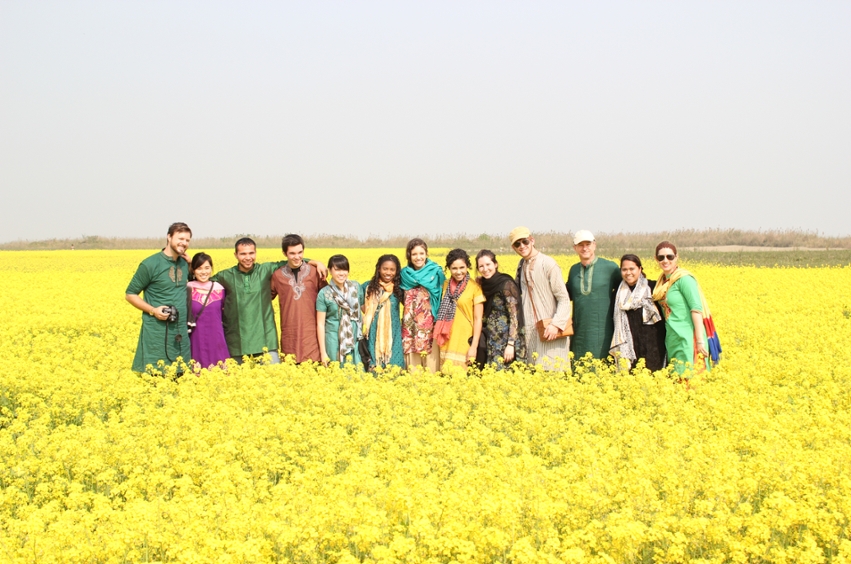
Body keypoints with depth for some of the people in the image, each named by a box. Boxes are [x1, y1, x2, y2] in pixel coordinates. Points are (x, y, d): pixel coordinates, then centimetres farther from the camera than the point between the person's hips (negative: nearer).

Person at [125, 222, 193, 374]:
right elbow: (130, 294, -1)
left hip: (180, 332, 6)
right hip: (156, 333, -6)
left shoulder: (185, 264, 11)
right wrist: (153, 310, -15)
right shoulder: (150, 264, -7)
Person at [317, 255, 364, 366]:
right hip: (335, 340, -2)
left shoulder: (356, 287, 1)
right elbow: (320, 324, -5)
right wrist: (323, 352, -7)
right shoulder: (324, 293, -7)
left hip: (355, 339, 2)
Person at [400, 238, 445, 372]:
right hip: (411, 325, 3)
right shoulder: (405, 274, 7)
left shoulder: (436, 272, -3)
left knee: (431, 364, -2)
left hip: (430, 325, -3)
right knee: (413, 363, 4)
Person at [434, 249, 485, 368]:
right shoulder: (445, 285, 7)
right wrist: (438, 340, 9)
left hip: (465, 341, -4)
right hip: (447, 342, 4)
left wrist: (474, 346, -11)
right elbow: (442, 313, 13)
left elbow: (478, 319, -7)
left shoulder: (474, 287, -6)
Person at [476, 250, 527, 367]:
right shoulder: (484, 285, 10)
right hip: (492, 342, 7)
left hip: (506, 340, -7)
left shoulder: (506, 284, -12)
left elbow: (515, 316, -15)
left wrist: (510, 345, -21)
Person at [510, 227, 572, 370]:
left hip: (551, 331, -7)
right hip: (531, 331, 7)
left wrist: (556, 324, -24)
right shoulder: (522, 266, 11)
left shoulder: (548, 264, -10)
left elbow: (564, 299, -12)